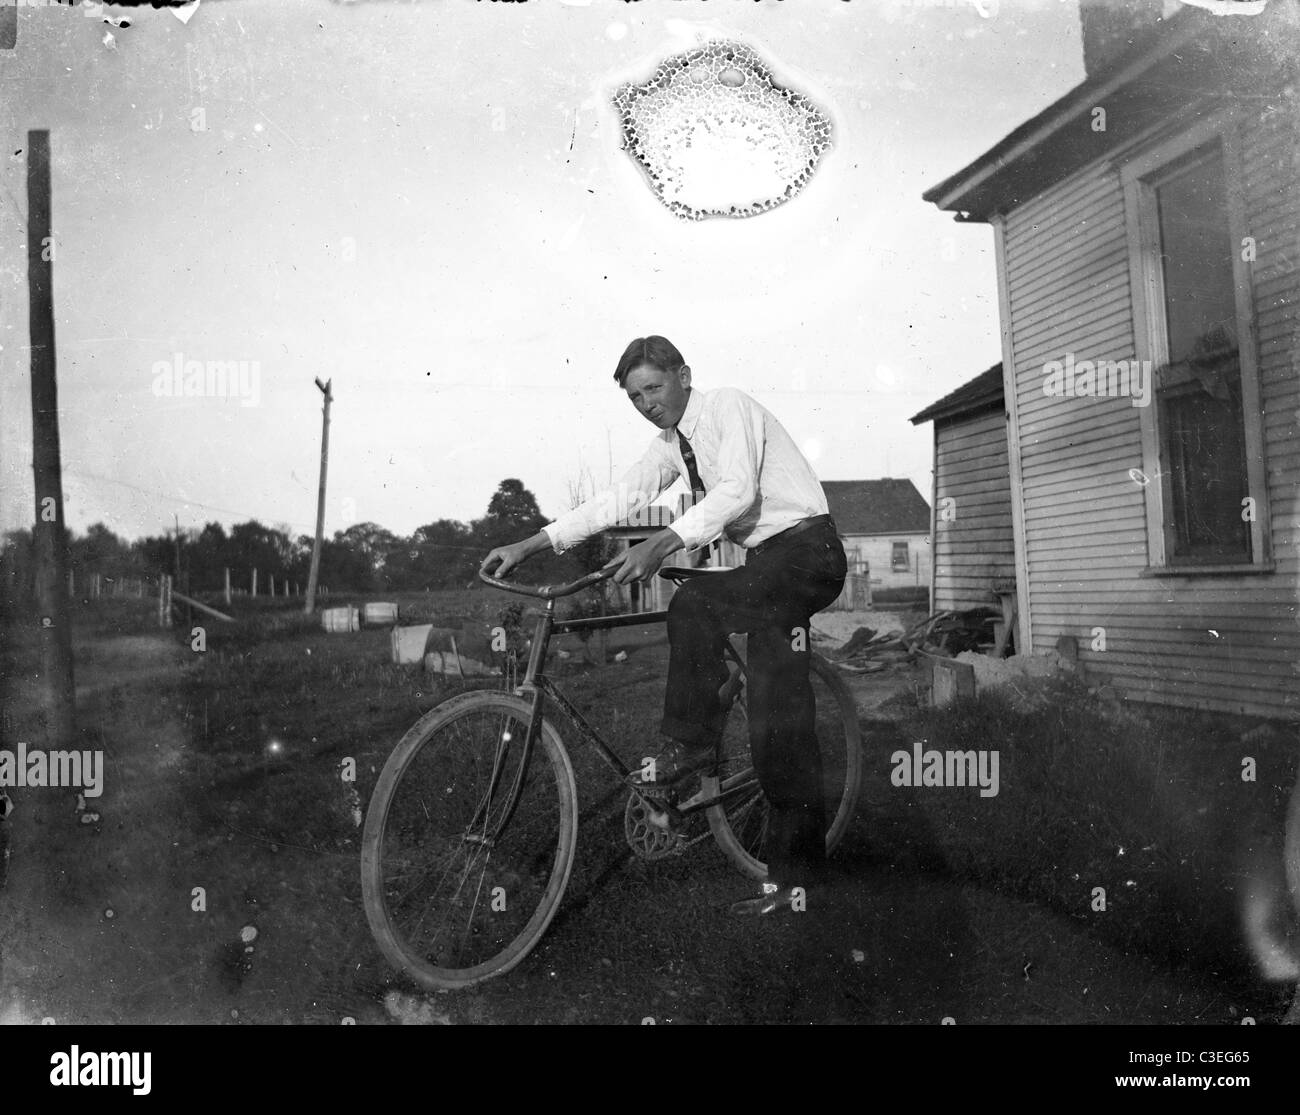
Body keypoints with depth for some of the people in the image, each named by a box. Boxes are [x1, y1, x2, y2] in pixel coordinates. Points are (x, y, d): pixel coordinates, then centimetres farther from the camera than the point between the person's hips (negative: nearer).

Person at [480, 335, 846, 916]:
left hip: (807, 550, -8)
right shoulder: (670, 445, 12)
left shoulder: (728, 406, -11)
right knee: (779, 721, 3)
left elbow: (738, 490, -26)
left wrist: (659, 546, -36)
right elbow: (617, 498, 5)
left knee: (693, 604, -30)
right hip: (768, 564, 8)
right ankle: (793, 874, 9)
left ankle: (688, 743, -11)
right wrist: (527, 546, -3)